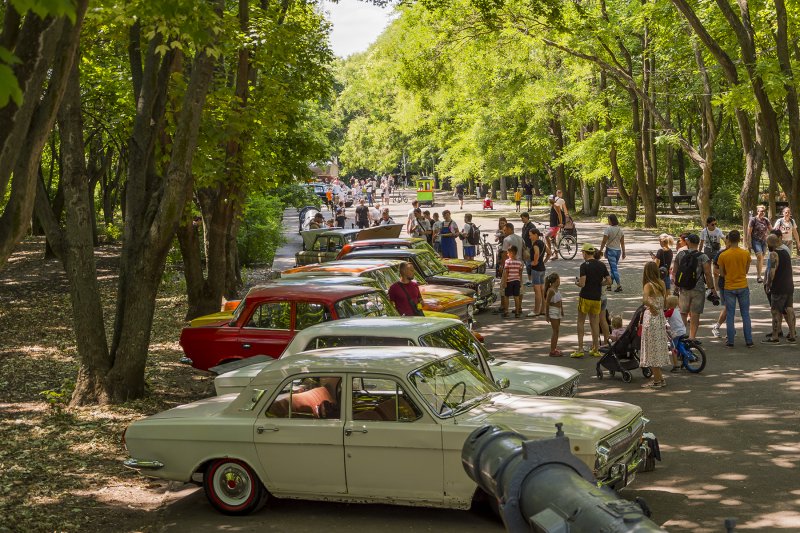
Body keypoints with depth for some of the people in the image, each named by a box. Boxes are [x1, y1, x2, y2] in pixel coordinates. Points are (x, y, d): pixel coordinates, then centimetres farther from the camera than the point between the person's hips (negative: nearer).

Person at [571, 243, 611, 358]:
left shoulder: (584, 266, -12)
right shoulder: (602, 265, 5)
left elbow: (582, 284, -19)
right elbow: (609, 281, 3)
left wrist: (576, 282, 3)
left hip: (585, 297, -5)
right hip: (597, 298, 5)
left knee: (581, 322, 5)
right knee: (594, 323, 11)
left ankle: (580, 349, 1)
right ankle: (596, 349, 13)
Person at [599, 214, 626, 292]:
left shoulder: (608, 229, -14)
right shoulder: (620, 229, 4)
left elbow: (604, 241, -14)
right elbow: (622, 242, 7)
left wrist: (600, 250, -5)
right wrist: (623, 252, 13)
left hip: (610, 250, -6)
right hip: (618, 250, 6)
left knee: (614, 268, -7)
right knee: (613, 268, 16)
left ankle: (619, 285, -15)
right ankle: (609, 285, 22)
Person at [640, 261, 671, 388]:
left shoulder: (648, 285, -15)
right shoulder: (662, 284, 4)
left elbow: (645, 300, -33)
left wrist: (652, 308, -20)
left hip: (651, 317, -7)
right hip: (661, 318, 7)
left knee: (652, 349, 1)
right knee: (659, 348, 16)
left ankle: (657, 380, 3)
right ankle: (659, 378, 22)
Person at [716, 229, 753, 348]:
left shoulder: (723, 256, -9)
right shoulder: (746, 253, -7)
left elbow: (721, 274, -1)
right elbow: (746, 271, 2)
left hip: (729, 288, -1)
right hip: (743, 287, 1)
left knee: (730, 316, 6)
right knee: (745, 315, 9)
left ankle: (730, 342, 6)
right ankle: (749, 341, 10)